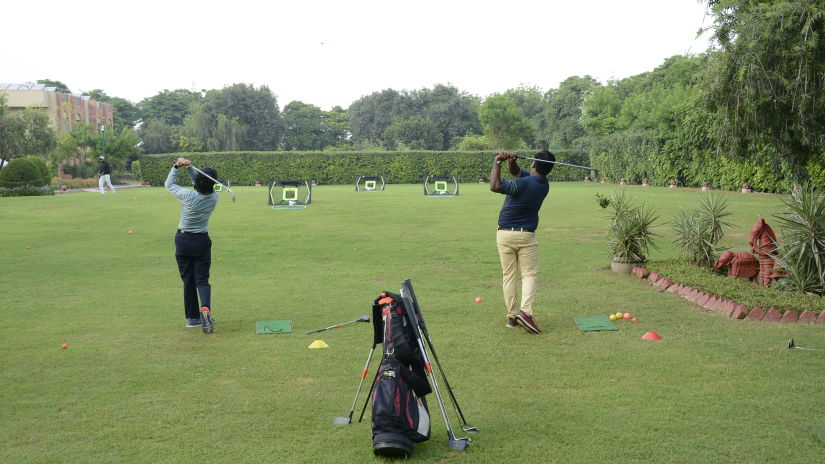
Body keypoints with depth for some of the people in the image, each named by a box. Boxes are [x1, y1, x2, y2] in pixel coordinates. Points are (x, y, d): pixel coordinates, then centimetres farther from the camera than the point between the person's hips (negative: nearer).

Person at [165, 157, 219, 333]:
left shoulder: (188, 196, -17)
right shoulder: (214, 197, -9)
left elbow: (168, 184, 0)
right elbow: (203, 185, 9)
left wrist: (176, 166, 5)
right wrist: (190, 167, -3)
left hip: (183, 240, -1)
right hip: (202, 241, 1)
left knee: (188, 280, 10)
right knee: (202, 279, 2)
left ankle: (192, 317, 16)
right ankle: (205, 308, -26)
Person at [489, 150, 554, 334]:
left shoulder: (524, 183, -19)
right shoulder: (544, 185, 2)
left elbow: (494, 186, -23)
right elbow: (517, 172, 6)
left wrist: (498, 162, -13)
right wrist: (512, 162, -15)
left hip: (505, 234, -2)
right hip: (526, 236, 2)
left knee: (509, 276, 7)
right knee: (529, 274, 5)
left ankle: (512, 316, 10)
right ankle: (525, 311, -15)